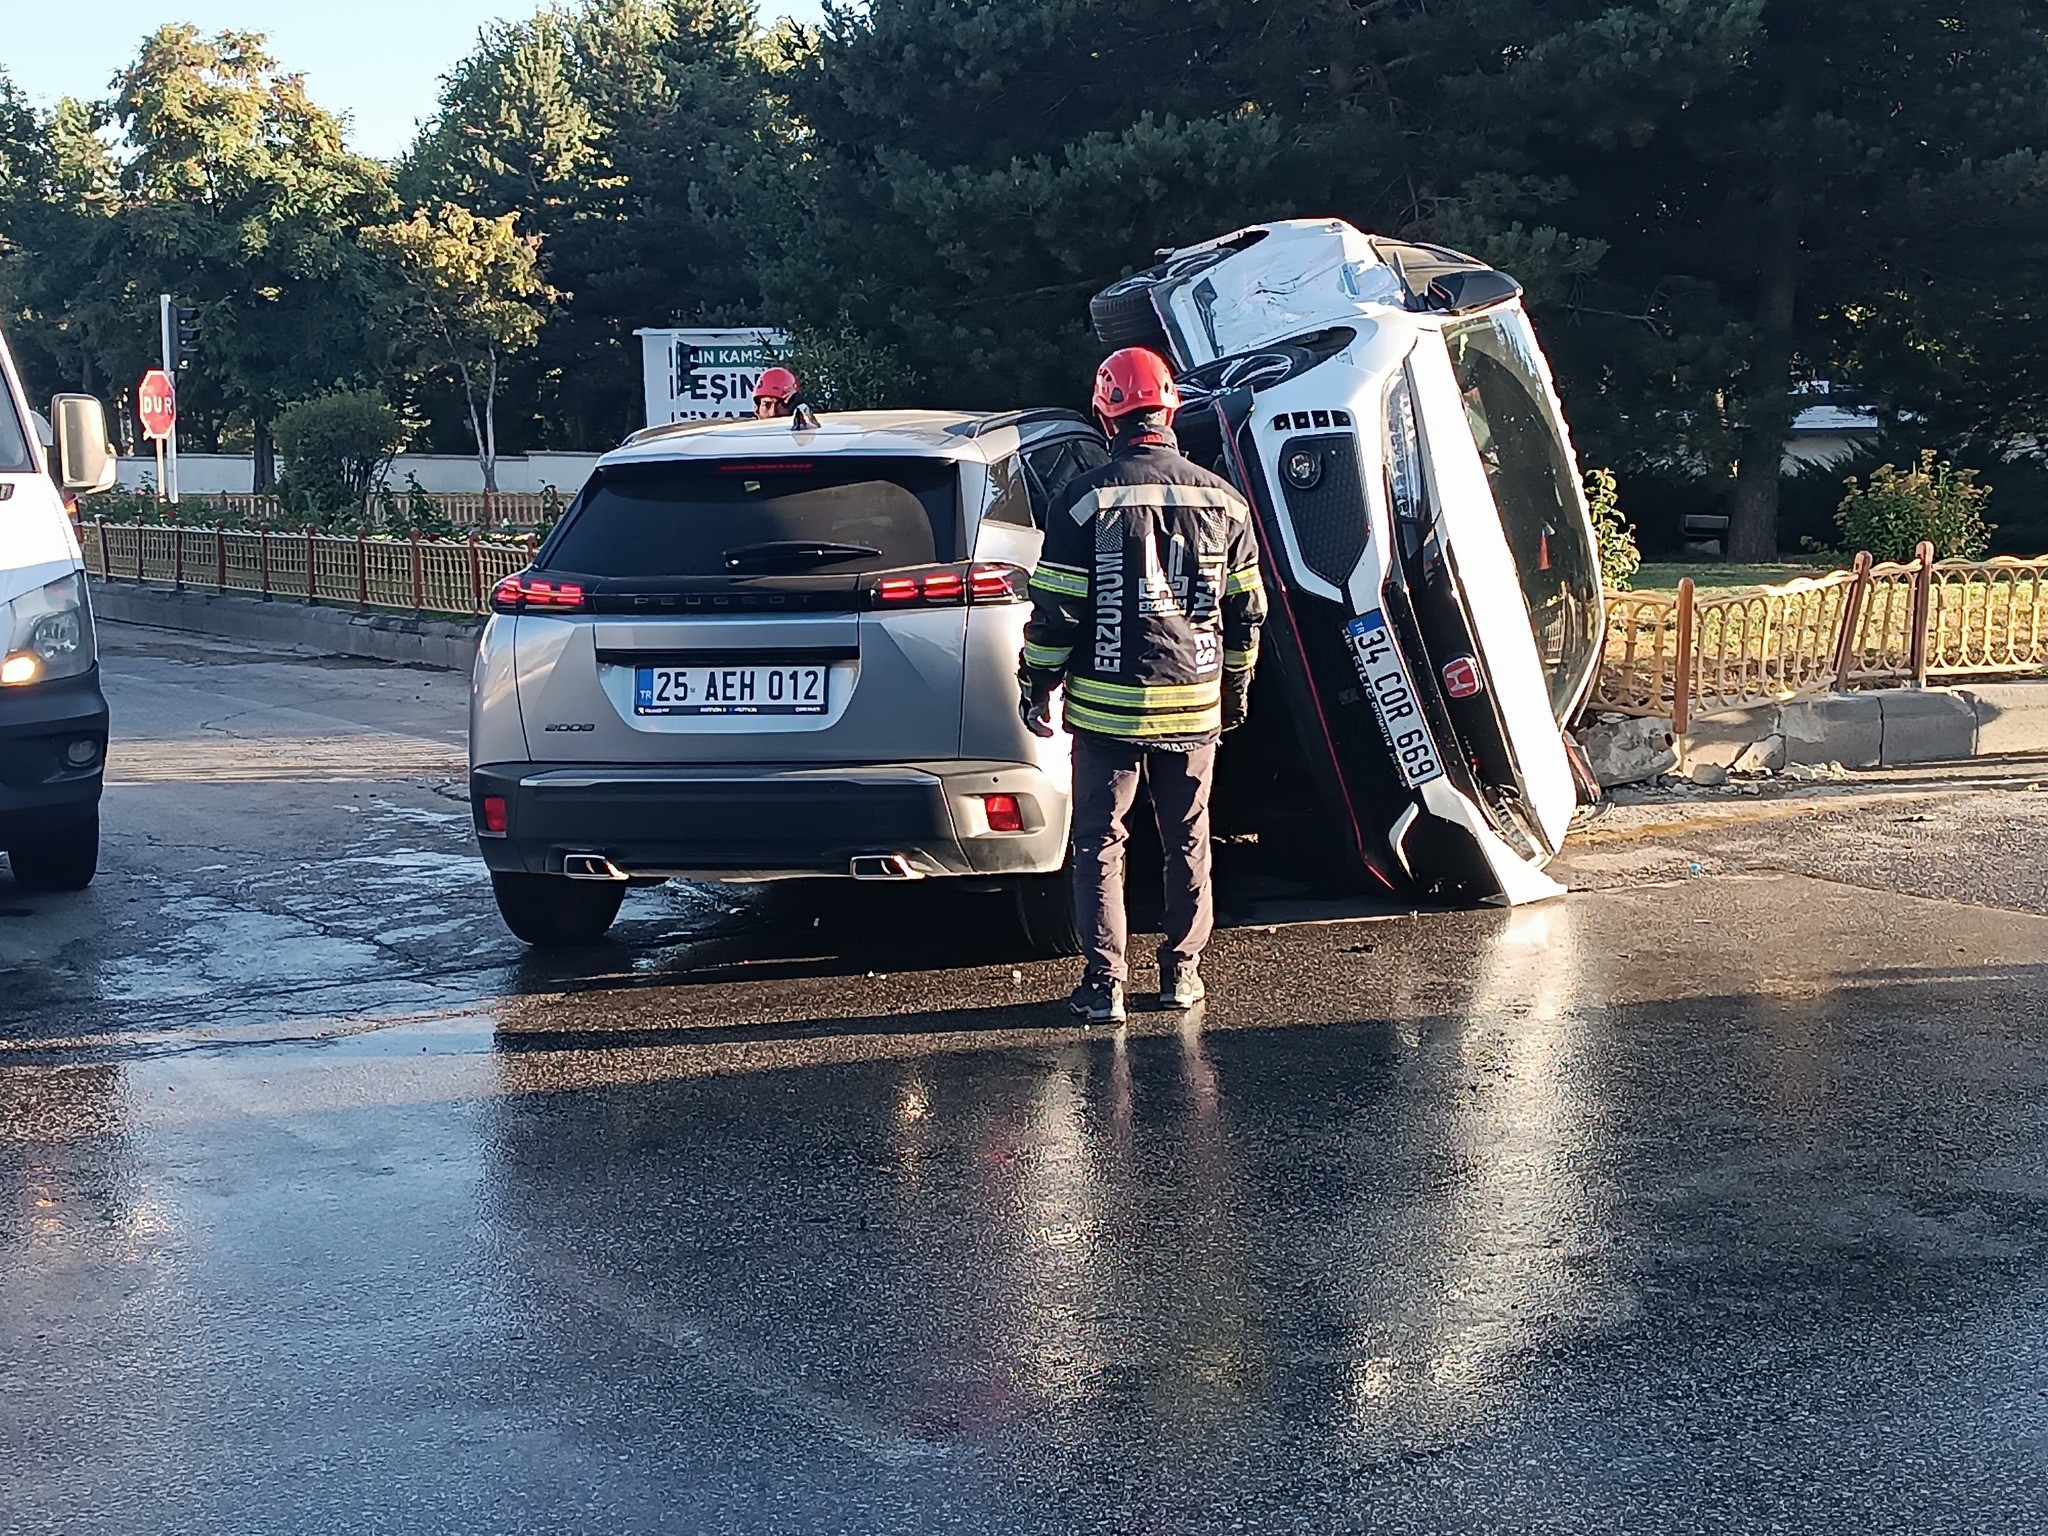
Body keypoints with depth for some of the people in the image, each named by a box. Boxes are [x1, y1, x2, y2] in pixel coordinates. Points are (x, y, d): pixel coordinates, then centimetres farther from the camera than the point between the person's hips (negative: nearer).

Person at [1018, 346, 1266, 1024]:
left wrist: (1037, 684, 4)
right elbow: (1246, 610, 10)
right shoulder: (1221, 500, 3)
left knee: (1100, 844, 5)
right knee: (1188, 843, 15)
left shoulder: (1084, 499, -9)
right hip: (1194, 705, 3)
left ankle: (1104, 985, 4)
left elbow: (1056, 608, -8)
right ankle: (1182, 973, 20)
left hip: (1105, 705, -3)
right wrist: (1235, 689, 22)